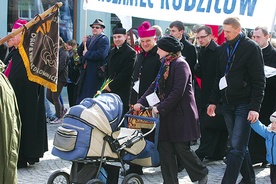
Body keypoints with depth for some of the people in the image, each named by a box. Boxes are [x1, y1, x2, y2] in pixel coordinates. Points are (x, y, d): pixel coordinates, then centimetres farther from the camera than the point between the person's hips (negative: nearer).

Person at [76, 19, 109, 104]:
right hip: (86, 72, 8)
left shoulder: (104, 39, -6)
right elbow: (79, 52, 17)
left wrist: (87, 54, -10)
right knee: (81, 95, 8)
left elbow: (101, 54, -21)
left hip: (96, 73, -8)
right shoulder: (89, 39, 19)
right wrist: (83, 43, -1)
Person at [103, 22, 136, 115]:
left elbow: (126, 73, -13)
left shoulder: (131, 52, -6)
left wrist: (112, 86, -12)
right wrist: (106, 84, 1)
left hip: (123, 92, -6)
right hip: (110, 90, 6)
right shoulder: (112, 51, 17)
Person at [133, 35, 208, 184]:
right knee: (165, 149, 4)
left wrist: (160, 108, -17)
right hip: (166, 114, 8)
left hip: (181, 114, -8)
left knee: (181, 148, -3)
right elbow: (155, 85, 12)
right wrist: (141, 102, 1)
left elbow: (177, 92, -20)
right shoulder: (166, 64, 14)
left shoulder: (180, 64, -14)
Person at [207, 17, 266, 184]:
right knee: (240, 145, 13)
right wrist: (214, 101, 15)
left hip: (244, 104, -7)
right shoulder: (223, 49, 11)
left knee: (237, 147, -11)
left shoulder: (251, 48, -9)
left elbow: (259, 81, -11)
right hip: (228, 104, 7)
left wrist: (255, 107, -18)